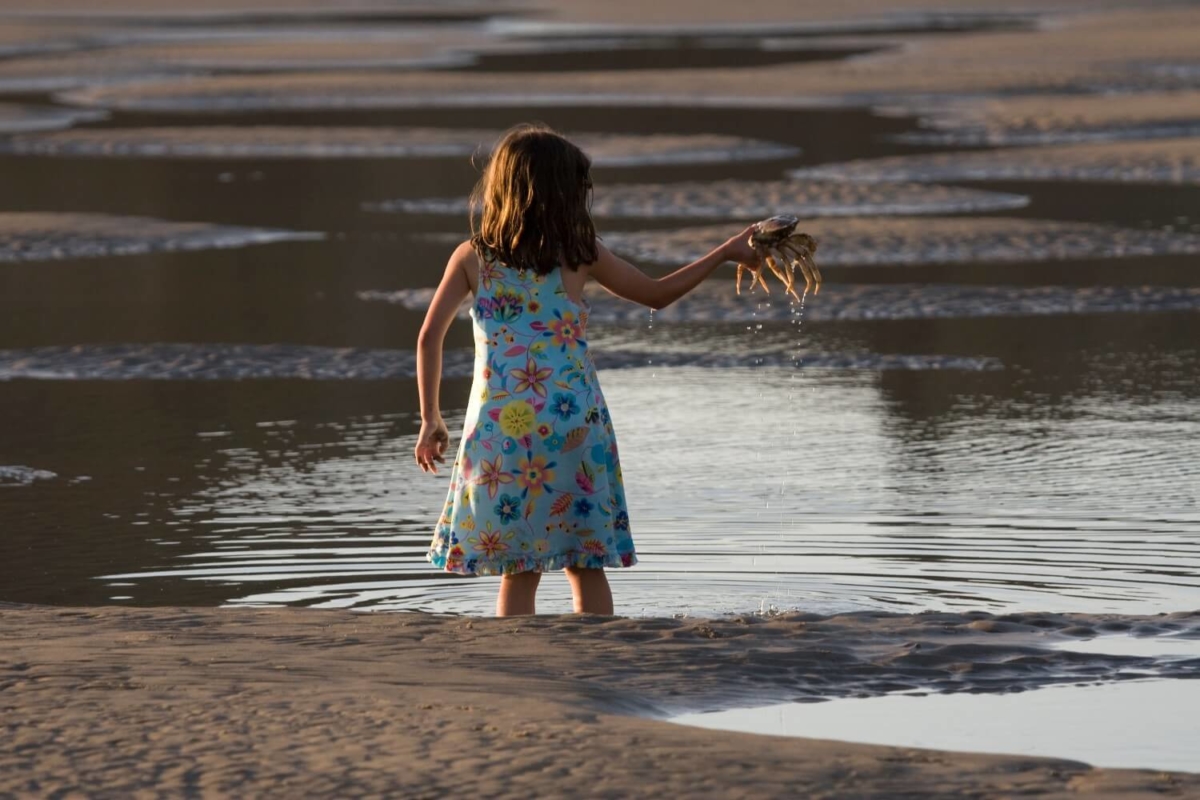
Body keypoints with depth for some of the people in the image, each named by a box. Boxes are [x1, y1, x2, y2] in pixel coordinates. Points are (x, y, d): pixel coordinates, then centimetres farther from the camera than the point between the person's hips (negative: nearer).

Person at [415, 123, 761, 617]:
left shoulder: (472, 257, 4)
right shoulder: (580, 254, 2)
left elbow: (430, 336, 1)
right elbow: (658, 294, 13)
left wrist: (431, 420, 10)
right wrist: (727, 254, 24)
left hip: (498, 424, 1)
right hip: (572, 422, -1)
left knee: (517, 571, 9)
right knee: (586, 566, 9)